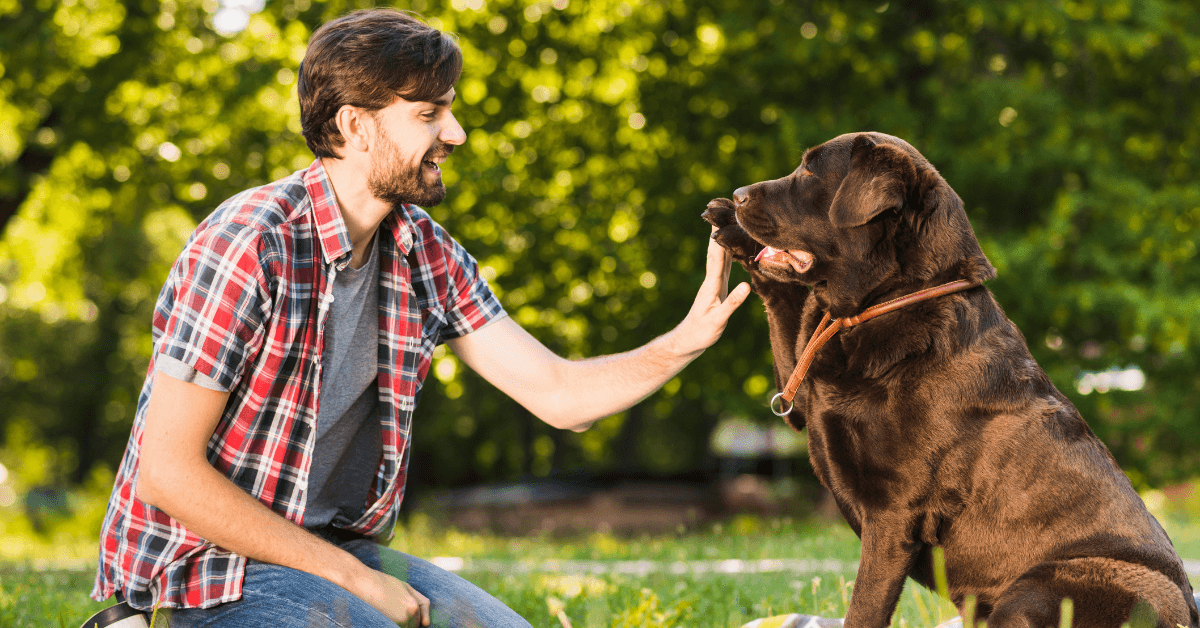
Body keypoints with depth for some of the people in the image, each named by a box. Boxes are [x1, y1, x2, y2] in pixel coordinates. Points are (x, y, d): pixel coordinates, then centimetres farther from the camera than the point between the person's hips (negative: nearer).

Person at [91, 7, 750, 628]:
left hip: (339, 544, 8)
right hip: (209, 564, -7)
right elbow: (168, 471, -21)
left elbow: (558, 394, 3)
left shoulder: (426, 253, 2)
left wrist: (684, 343, -16)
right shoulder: (249, 246, -21)